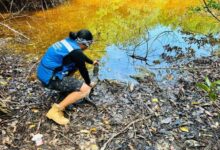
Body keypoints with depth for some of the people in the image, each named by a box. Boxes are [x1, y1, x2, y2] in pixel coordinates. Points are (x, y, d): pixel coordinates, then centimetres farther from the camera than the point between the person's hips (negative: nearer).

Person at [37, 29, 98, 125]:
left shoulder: (70, 41, 8)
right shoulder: (75, 52, -18)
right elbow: (83, 70, -6)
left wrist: (92, 62, 41)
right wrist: (89, 83, 12)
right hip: (50, 78, -9)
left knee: (77, 63, 20)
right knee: (86, 89, -14)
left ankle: (66, 87, 25)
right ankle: (56, 110, -14)